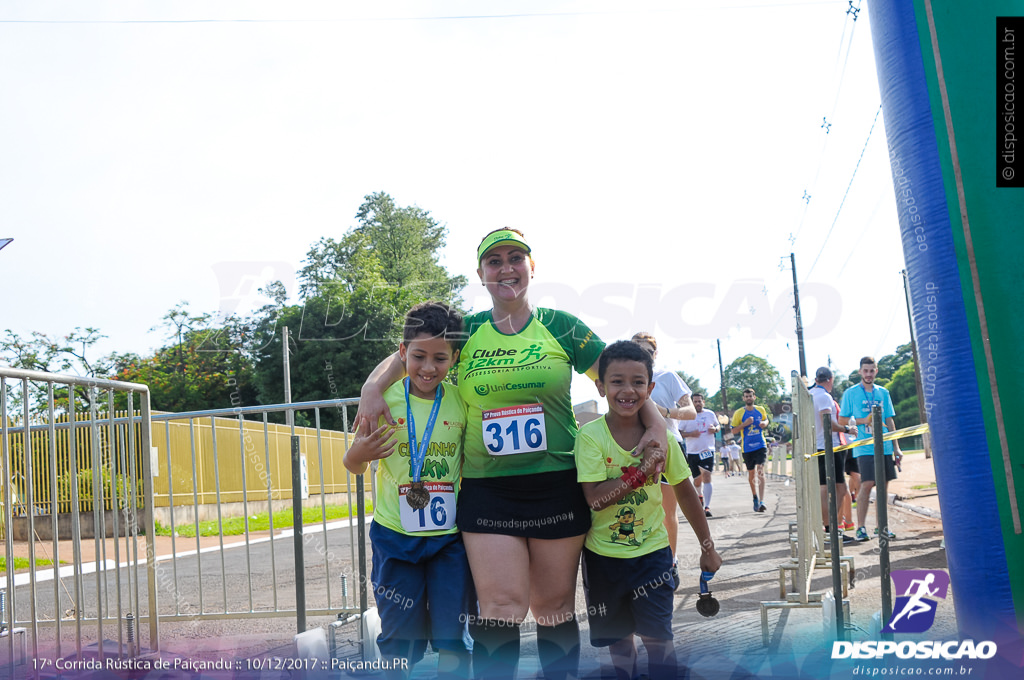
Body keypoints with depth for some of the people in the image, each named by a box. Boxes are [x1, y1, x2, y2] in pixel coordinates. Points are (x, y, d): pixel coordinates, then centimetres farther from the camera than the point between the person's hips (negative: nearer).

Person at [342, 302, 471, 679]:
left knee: (452, 636, 6)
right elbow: (354, 466, 2)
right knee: (399, 635, 11)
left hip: (450, 537, 1)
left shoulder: (462, 402, -2)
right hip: (395, 535, -1)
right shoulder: (383, 399, -7)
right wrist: (356, 455, -20)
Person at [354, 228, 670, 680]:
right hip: (487, 489, 1)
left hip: (556, 486, 0)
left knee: (554, 606, 9)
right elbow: (403, 358, 12)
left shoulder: (561, 327, 2)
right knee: (500, 606, -6)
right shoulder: (465, 332, 7)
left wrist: (657, 424, -8)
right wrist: (373, 387, -7)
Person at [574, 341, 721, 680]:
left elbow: (685, 492, 5)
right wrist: (644, 469, -26)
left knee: (657, 634, -5)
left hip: (652, 552, 1)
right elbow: (595, 499, -22)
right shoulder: (590, 435, -14)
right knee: (617, 636, 12)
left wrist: (708, 546, 11)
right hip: (604, 554, -1)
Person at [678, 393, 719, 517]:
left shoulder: (710, 414, 7)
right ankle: (700, 495, 46)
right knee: (697, 479, 12)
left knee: (706, 476, -16)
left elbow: (717, 426, 22)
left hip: (708, 450, 0)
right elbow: (679, 432, 1)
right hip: (692, 451, 1)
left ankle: (707, 507, -20)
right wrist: (690, 434, -16)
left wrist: (715, 429, -2)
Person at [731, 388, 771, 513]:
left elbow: (766, 420, 25)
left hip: (761, 445, 0)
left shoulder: (761, 410, 7)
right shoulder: (739, 413, -1)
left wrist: (765, 423, 1)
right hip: (747, 447, 0)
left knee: (760, 470, -15)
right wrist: (745, 424, -16)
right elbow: (734, 431, 0)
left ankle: (761, 501, -21)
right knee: (751, 473, 10)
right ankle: (755, 497, 32)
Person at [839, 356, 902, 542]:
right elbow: (843, 420, 2)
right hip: (864, 447, -4)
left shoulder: (883, 392, 13)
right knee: (866, 485, -12)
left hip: (884, 446, 4)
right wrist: (863, 421, -13)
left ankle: (881, 525, 17)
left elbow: (889, 421, 16)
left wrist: (896, 447, 12)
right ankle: (861, 527, -6)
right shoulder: (851, 393, 2)